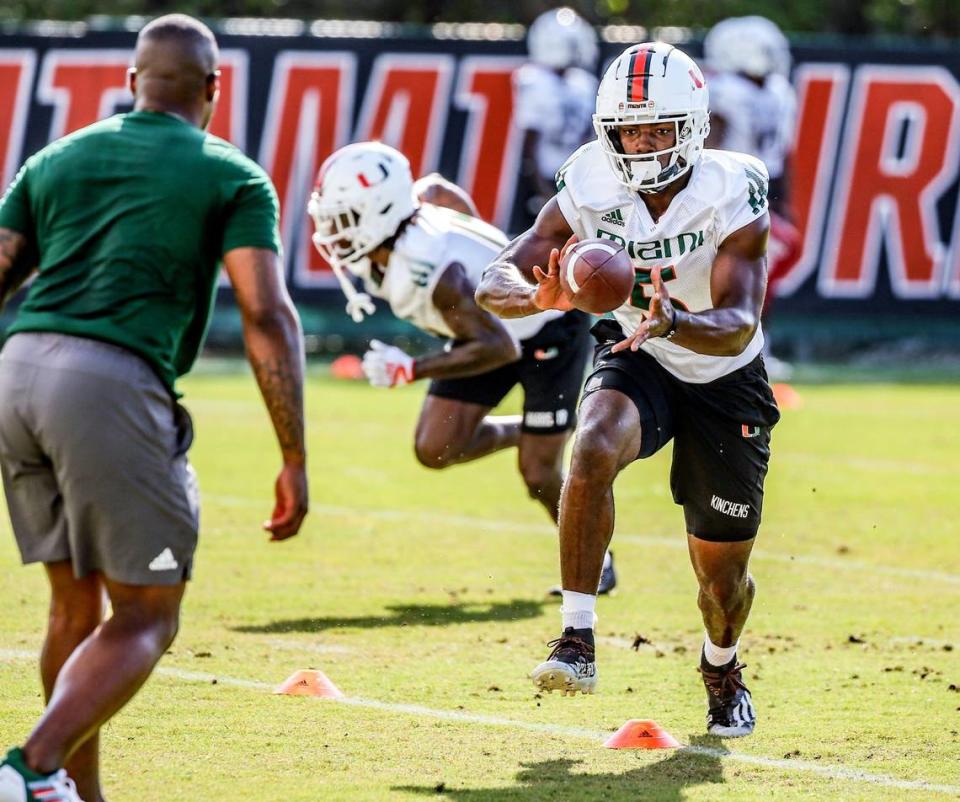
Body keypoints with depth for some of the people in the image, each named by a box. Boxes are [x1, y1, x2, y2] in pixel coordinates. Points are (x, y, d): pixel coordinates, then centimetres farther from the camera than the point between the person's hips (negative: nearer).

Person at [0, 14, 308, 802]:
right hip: (112, 382, -5)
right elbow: (267, 316, -1)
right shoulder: (231, 178, 9)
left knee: (76, 601, 19)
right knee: (146, 616, 2)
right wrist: (295, 461, 0)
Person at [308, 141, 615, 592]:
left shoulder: (430, 271, -39)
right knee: (435, 450, -3)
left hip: (548, 329, -8)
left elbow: (500, 348, -37)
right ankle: (524, 433, 22)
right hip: (498, 322, 8)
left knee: (539, 476, -5)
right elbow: (439, 189, 5)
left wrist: (411, 370, -38)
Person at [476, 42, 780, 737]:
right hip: (637, 365, 1)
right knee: (596, 449, -35)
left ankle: (722, 666, 42)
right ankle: (578, 640, -30)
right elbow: (495, 284, -22)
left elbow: (738, 326, -33)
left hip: (725, 380, -1)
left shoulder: (732, 195, -25)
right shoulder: (591, 189, -18)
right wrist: (539, 296, -46)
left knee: (722, 574, 7)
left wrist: (674, 322, -55)